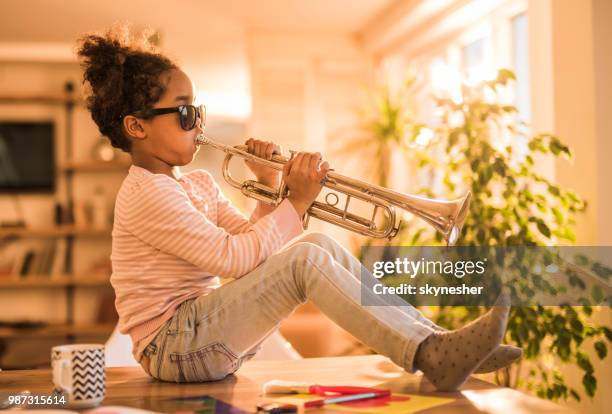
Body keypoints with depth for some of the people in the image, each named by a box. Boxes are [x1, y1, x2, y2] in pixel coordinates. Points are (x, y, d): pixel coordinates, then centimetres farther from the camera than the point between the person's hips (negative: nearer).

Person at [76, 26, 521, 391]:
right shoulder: (146, 193, -16)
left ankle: (434, 340, -9)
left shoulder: (198, 184, 14)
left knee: (323, 246, -3)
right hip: (174, 347, -9)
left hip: (207, 334, 9)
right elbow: (233, 258, -23)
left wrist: (271, 190, -1)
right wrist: (296, 203, -16)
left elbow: (252, 242, 13)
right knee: (304, 259, -24)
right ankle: (433, 359, -28)